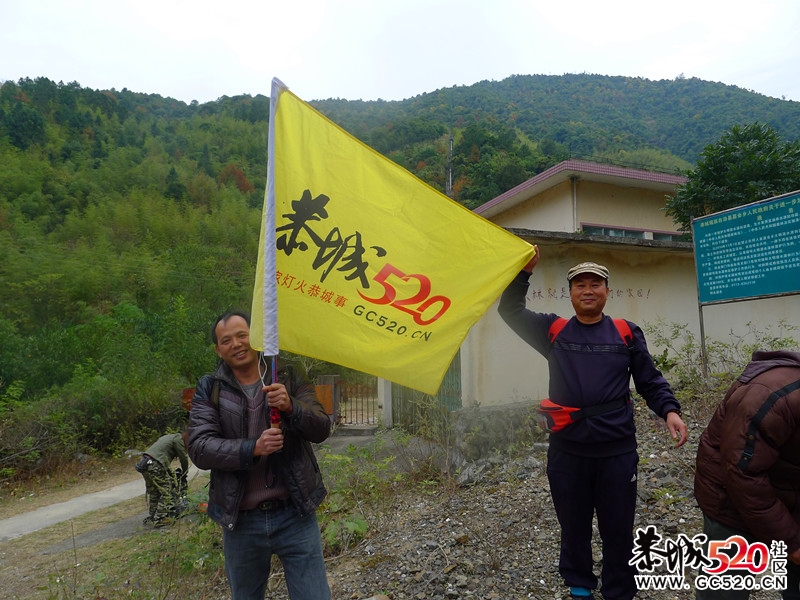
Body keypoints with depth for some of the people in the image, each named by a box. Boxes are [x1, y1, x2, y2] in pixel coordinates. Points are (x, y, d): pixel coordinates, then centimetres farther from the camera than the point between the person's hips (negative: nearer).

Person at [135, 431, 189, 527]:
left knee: (153, 492, 20)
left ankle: (153, 516, 30)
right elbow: (183, 458, 2)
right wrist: (185, 473, 17)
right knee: (167, 492, -3)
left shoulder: (169, 437, 26)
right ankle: (159, 519, -2)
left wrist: (169, 471, 32)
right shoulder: (178, 438, -1)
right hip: (155, 465, -10)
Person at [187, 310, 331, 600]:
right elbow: (199, 447, -11)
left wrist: (290, 407, -26)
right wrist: (253, 448, -26)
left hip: (294, 514, -1)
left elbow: (321, 430, -7)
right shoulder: (209, 389, -1)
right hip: (241, 520, 1)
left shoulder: (287, 378, 0)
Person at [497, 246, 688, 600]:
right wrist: (524, 271, -7)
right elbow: (510, 310, 4)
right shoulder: (553, 331, 3)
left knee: (618, 531, 14)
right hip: (566, 451, 1)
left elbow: (650, 382, 7)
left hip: (617, 451, 0)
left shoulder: (627, 334, 2)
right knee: (574, 528, 18)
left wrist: (669, 410, -11)